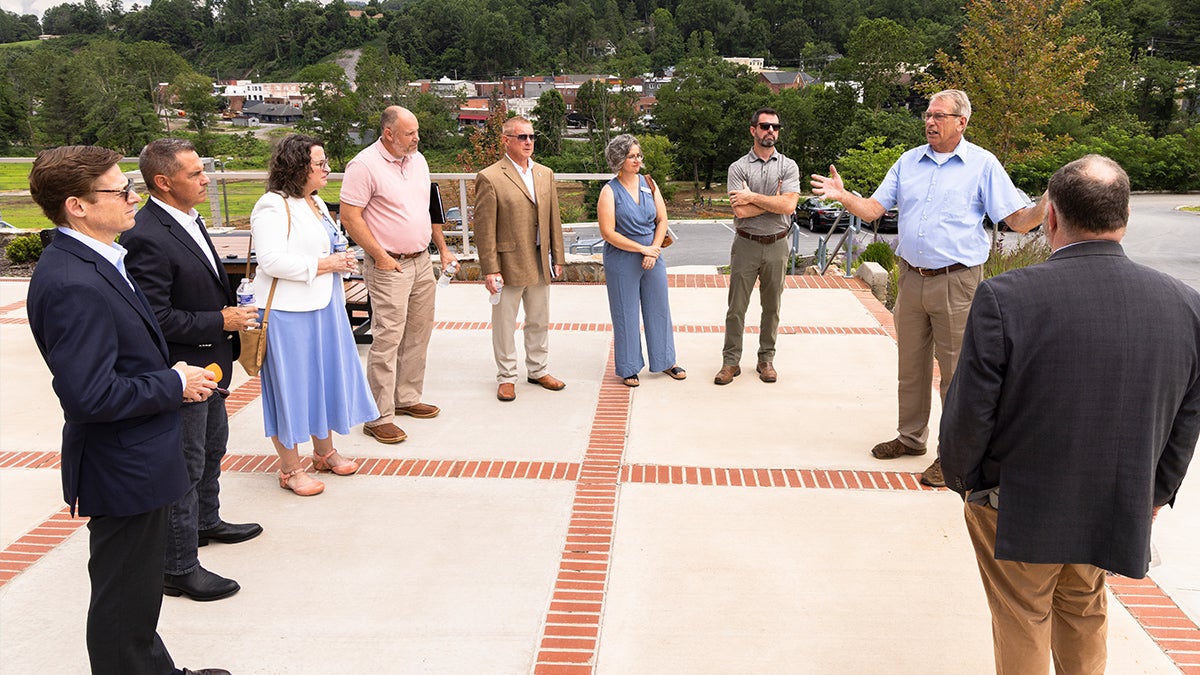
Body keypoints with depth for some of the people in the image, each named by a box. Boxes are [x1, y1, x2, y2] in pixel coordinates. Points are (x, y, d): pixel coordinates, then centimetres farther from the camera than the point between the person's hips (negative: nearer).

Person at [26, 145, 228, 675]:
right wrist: (175, 385, -18)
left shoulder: (95, 261, 6)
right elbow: (89, 395, -30)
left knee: (136, 592, 26)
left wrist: (169, 374, 5)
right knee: (124, 600, 8)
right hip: (125, 470, -11)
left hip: (136, 459, 11)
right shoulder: (72, 284, -27)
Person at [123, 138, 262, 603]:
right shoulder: (146, 237, -26)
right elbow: (154, 317, -28)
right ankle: (178, 569, 15)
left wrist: (231, 311, 8)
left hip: (210, 363, 10)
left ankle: (207, 522, 48)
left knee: (212, 445, 26)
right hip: (182, 370, -10)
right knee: (185, 465, 1)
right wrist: (220, 321, -23)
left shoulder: (187, 219, 6)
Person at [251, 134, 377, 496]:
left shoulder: (315, 202, 14)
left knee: (326, 378, 17)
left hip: (323, 306, 9)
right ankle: (290, 469, 14)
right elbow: (272, 261, -25)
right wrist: (324, 264, -21)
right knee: (291, 385, 1)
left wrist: (341, 264, 11)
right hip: (288, 313, -9)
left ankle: (324, 451, 34)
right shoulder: (273, 207, -16)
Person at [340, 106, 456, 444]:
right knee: (387, 340, -6)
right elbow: (350, 218, -16)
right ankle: (378, 417, 2)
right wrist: (381, 257, -16)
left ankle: (407, 398, 29)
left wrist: (443, 248, 17)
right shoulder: (364, 165, -14)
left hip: (421, 262, 8)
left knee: (418, 334, 14)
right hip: (388, 267, -8)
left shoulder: (417, 160, 10)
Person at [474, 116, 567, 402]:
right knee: (504, 324, 7)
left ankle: (538, 370, 32)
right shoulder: (490, 178, -10)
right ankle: (507, 377, 20)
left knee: (539, 321, 16)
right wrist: (490, 270, -14)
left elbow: (554, 219, 12)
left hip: (540, 262, 6)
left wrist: (557, 257, 8)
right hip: (509, 263, -5)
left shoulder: (545, 174, 9)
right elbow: (484, 228, -12)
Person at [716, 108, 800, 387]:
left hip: (777, 246, 1)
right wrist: (775, 200, -10)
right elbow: (741, 211, -14)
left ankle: (766, 359, 22)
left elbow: (789, 205, -13)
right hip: (746, 245, -1)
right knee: (737, 306, 2)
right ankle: (731, 361, 11)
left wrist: (752, 197, -12)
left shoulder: (788, 166, 3)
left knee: (772, 306, 10)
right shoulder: (738, 168, -1)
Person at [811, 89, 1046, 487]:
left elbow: (1017, 220, -7)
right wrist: (842, 196, -11)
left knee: (956, 372, 1)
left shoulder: (982, 164, -3)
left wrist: (1044, 209, -28)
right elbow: (873, 209, 6)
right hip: (911, 278, 5)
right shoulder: (909, 162, 10)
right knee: (910, 365, 15)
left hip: (957, 282, -5)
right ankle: (911, 436, 31)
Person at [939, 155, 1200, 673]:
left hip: (1018, 511, -3)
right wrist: (1155, 494, 17)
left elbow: (969, 414, -18)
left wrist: (962, 479, 2)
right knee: (1083, 616, 28)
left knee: (1023, 628, 18)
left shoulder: (1005, 298, -25)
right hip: (1117, 512, 4)